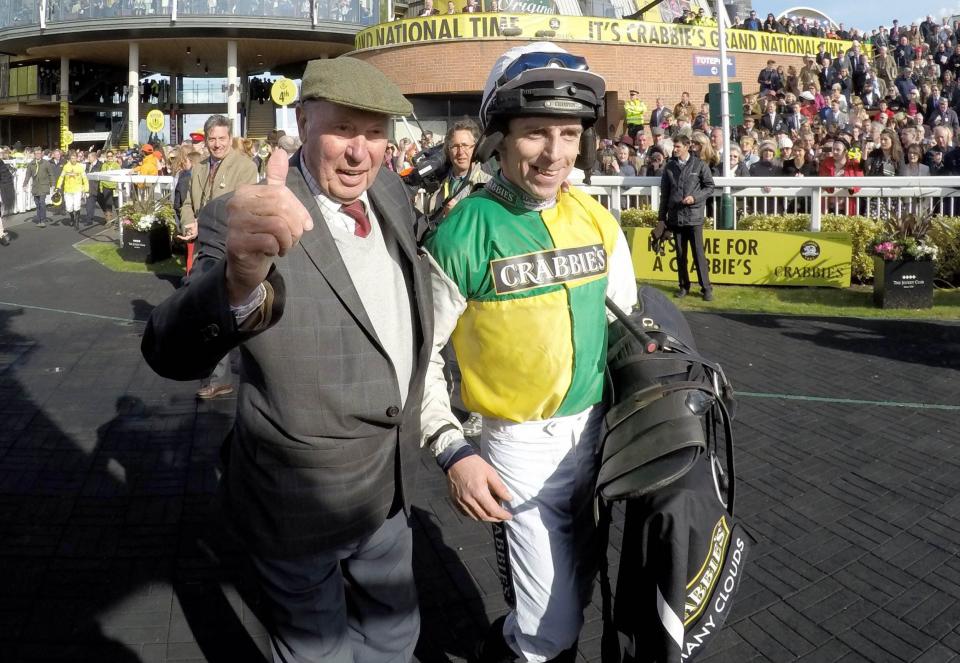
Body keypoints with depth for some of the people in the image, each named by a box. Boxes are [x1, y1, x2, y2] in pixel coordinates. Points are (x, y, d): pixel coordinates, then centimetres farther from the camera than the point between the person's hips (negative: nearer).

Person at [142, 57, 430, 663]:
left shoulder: (393, 193, -4)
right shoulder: (244, 219, -23)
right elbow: (171, 354, -38)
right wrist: (239, 280, -59)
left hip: (391, 486, 6)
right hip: (303, 500, -5)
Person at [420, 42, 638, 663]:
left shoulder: (598, 220, 0)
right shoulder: (465, 231, -15)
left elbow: (629, 324, 11)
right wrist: (453, 450, -17)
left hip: (597, 428, 5)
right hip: (520, 442, -5)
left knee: (578, 586, 21)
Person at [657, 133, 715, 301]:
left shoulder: (699, 165, 0)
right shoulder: (670, 166, 8)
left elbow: (710, 187, 3)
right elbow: (664, 193, 11)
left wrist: (695, 197, -14)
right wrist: (661, 217, 10)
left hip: (694, 217, -3)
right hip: (675, 216, 3)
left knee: (698, 254, -5)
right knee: (680, 254, 9)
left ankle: (706, 288, 2)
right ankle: (684, 285, 20)